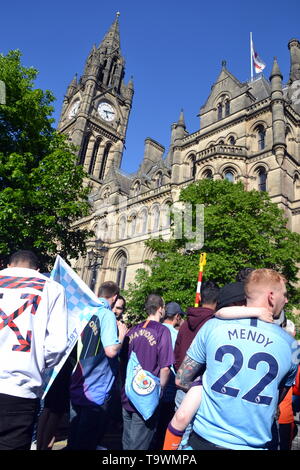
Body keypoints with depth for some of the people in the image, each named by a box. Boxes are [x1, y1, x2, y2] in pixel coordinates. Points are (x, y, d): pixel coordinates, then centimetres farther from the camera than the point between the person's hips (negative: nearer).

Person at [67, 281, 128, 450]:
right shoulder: (107, 315, -18)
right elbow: (111, 351, -28)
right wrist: (122, 336, -9)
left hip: (77, 389, 7)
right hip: (97, 393, -7)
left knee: (74, 439, 25)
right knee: (87, 442, 11)